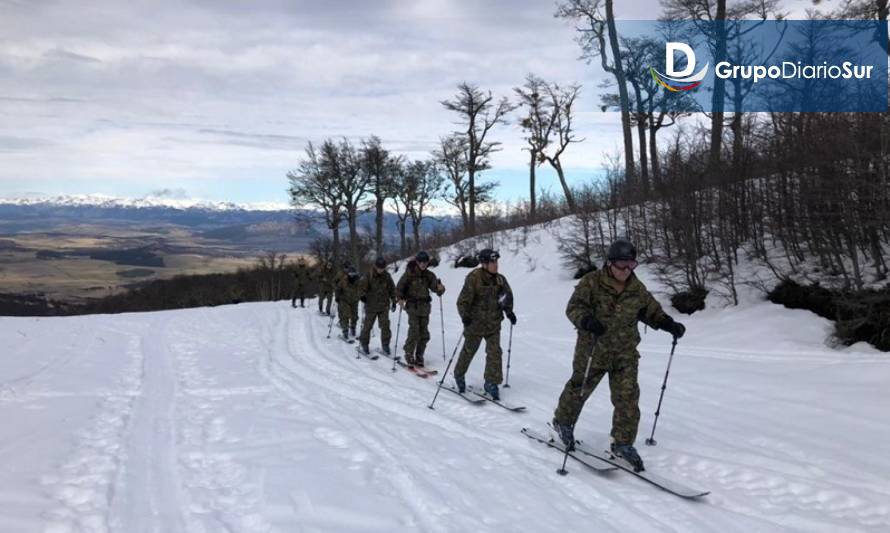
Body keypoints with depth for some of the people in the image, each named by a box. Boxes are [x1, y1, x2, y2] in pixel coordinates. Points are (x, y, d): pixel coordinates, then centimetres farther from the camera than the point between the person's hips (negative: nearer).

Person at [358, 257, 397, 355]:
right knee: (367, 325, 5)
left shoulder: (387, 276, 3)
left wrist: (393, 301, 13)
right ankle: (364, 344, 19)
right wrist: (363, 295, -24)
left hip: (384, 306, 2)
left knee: (385, 325, -2)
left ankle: (385, 345, 7)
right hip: (371, 306, -2)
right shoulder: (369, 276, -7)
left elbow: (392, 289, 13)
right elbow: (361, 286, -7)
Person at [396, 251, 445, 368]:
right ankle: (409, 355, 0)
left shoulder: (429, 275, 6)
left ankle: (419, 357, 16)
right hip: (413, 306, -4)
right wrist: (400, 298, -17)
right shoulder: (409, 273, -5)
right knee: (414, 332, -14)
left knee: (424, 334, 4)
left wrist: (440, 288, -25)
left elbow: (435, 287, -3)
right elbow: (399, 287, -2)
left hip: (425, 307, 4)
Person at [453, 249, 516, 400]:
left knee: (495, 353, -2)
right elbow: (463, 301, -18)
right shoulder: (474, 278, -17)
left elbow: (508, 296, 15)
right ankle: (459, 376, 34)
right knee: (468, 351, 11)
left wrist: (509, 311, 2)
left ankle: (491, 382, 9)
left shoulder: (500, 279, -1)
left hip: (494, 323, 4)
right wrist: (465, 316, -32)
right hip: (475, 323, -4)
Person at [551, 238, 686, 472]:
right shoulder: (592, 282, -12)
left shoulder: (637, 288, 2)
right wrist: (587, 321, -36)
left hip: (625, 352, 3)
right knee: (579, 389, 12)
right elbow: (574, 307, -16)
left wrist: (669, 324, -4)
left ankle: (623, 442, 13)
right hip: (593, 350, -3)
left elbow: (651, 311, 14)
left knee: (627, 398, -1)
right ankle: (562, 421, 38)